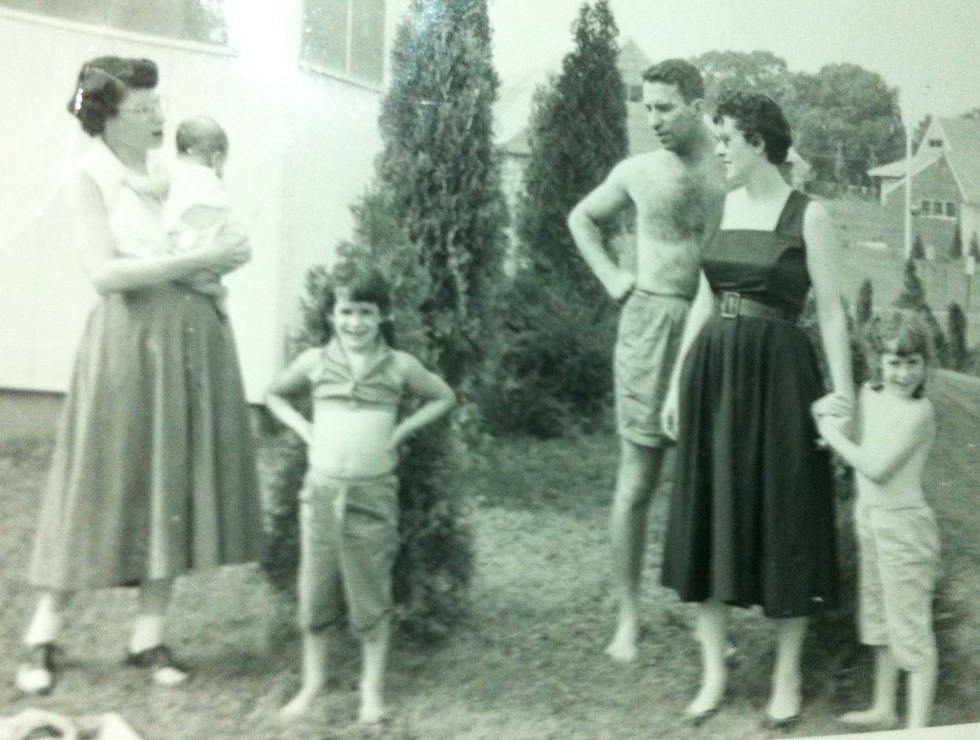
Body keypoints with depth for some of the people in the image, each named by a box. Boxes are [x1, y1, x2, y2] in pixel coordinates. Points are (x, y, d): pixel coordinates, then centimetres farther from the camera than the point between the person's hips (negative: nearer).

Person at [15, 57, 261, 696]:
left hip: (195, 332, 6)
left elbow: (211, 235, 19)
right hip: (132, 337, -5)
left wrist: (222, 260, -4)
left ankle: (150, 635, 18)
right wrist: (198, 260, -17)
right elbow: (105, 272, -14)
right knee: (106, 481, 1)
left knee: (176, 480, 7)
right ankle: (44, 635, 17)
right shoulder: (89, 175, -5)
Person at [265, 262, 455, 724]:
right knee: (315, 595, 9)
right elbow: (275, 396, 19)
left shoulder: (400, 366, -2)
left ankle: (372, 688, 18)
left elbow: (444, 398, 12)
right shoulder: (314, 362, 2)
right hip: (321, 491, 2)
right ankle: (313, 682, 24)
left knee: (371, 598, 5)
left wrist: (401, 430, 0)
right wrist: (305, 430, 3)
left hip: (374, 494, -1)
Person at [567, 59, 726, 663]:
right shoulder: (638, 172, 6)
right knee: (638, 480, 2)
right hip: (650, 322, 0)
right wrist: (610, 276, 9)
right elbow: (582, 218, 21)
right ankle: (629, 614, 13)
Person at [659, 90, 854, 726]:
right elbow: (704, 301, 12)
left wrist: (844, 394, -13)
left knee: (783, 517, 4)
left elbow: (831, 312, -7)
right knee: (709, 514, 7)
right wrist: (677, 382, 10)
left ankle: (788, 675, 19)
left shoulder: (809, 216, -6)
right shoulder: (723, 207, 9)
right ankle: (715, 671, 20)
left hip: (777, 376, -5)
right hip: (713, 374, 6)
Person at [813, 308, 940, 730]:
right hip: (868, 517, 9)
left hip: (903, 524, -9)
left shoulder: (919, 411, -19)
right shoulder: (868, 395, 3)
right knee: (881, 619, 21)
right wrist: (825, 411, -2)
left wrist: (833, 434, -13)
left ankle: (917, 726, 4)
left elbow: (877, 467, -24)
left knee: (911, 626, -3)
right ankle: (884, 708, 37)